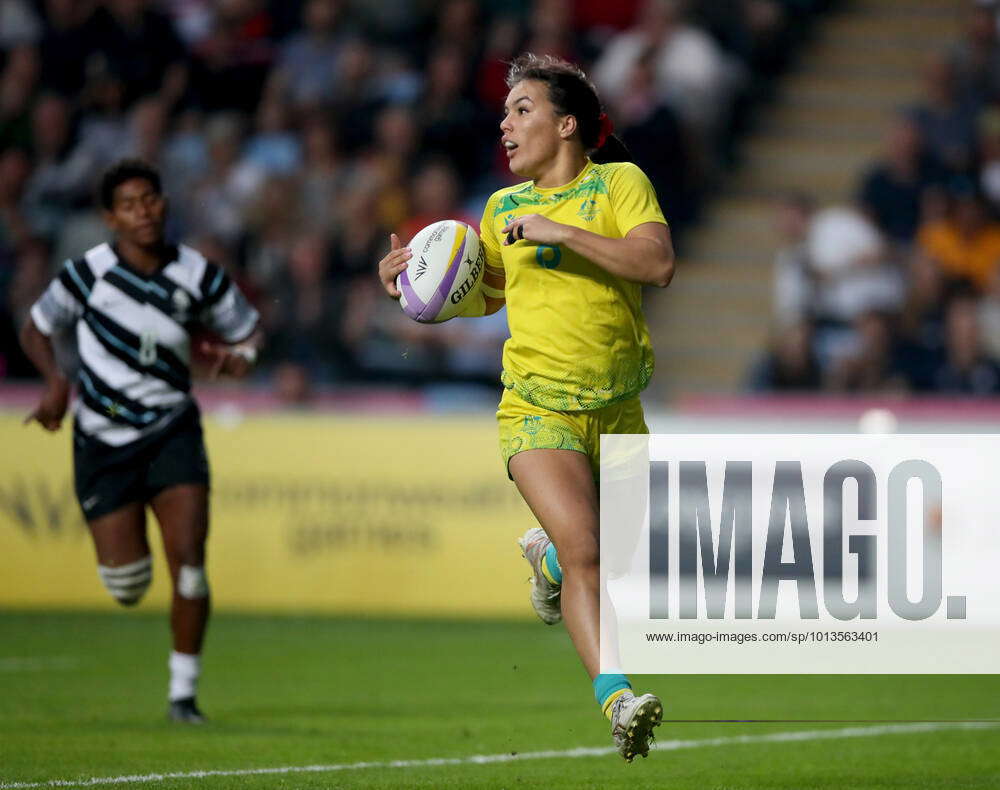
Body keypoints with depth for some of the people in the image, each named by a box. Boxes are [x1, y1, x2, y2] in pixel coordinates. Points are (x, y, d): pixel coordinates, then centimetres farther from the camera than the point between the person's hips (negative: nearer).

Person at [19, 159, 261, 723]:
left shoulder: (198, 276, -5)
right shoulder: (90, 272, -9)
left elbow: (247, 327, 11)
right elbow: (36, 329, 5)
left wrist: (243, 355, -13)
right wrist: (56, 381, -13)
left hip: (172, 433, 1)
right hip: (104, 443, -1)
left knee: (189, 566, -15)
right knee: (128, 587, -3)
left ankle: (184, 693, 0)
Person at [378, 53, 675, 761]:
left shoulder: (620, 182, -1)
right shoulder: (504, 207, 11)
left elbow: (659, 264, -18)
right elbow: (486, 294, 29)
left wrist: (561, 233, -21)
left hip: (617, 411, 0)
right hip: (538, 410, 0)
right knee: (584, 553, -23)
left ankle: (548, 556, 45)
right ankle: (617, 702, -28)